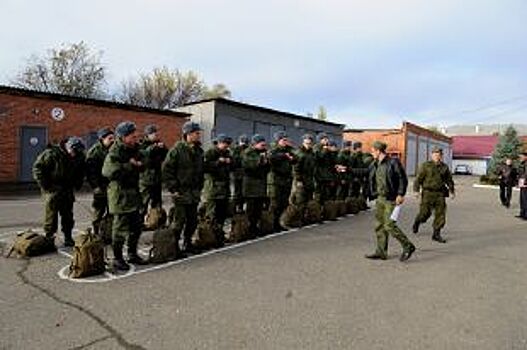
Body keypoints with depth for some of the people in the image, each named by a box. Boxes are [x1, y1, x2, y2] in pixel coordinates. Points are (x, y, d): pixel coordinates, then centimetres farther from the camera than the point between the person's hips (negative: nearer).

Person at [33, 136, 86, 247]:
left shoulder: (79, 156, -1)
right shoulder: (52, 153, -17)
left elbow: (81, 171, 16)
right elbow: (38, 167, -11)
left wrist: (77, 184, 5)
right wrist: (45, 185, -13)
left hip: (68, 189, 5)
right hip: (52, 189, -4)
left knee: (68, 215, 7)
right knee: (51, 213, -3)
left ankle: (68, 238, 15)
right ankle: (49, 237, 8)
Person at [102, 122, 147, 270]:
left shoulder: (134, 149, 11)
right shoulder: (115, 152, -15)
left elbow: (142, 166, 25)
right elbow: (108, 171, -30)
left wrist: (139, 164, 1)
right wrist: (130, 166, -24)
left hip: (133, 193, 9)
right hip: (120, 194, -8)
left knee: (136, 225, 14)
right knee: (120, 227, -2)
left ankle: (132, 254, 29)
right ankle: (117, 259, 12)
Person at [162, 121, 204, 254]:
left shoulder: (199, 151, 12)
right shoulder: (177, 149, -10)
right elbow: (166, 170, -12)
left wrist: (200, 187, 14)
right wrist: (173, 188, -14)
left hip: (194, 193, 7)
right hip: (181, 193, -7)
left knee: (193, 221, 13)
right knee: (178, 222, 0)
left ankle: (187, 244, 30)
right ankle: (174, 248, 13)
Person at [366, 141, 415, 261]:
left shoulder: (393, 162, -10)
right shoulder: (375, 165, 11)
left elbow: (403, 179, -11)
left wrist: (401, 194, -19)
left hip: (391, 199, -8)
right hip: (380, 198, 8)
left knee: (389, 224, -11)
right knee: (380, 225, 10)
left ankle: (408, 246, 6)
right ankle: (381, 252, 18)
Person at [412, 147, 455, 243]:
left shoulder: (444, 167, 10)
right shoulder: (425, 165, -2)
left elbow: (449, 180, 20)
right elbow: (419, 178, -6)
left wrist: (452, 191, 20)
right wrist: (416, 190, -14)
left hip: (440, 194, 4)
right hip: (428, 193, -4)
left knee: (440, 214, 0)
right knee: (425, 213, -3)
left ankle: (436, 234, 9)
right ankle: (417, 222, 29)